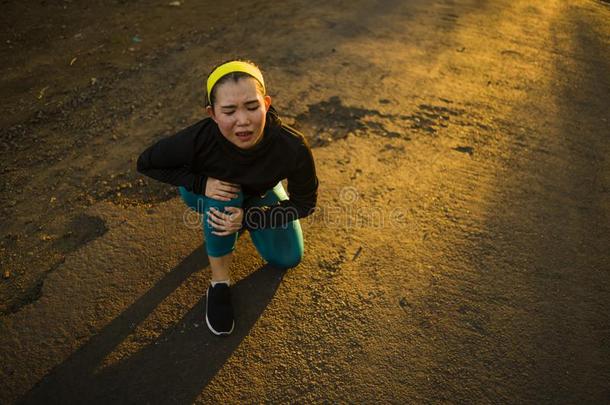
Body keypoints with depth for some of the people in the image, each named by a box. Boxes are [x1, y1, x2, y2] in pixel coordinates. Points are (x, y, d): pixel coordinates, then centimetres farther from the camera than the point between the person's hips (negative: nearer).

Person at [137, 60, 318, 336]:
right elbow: (145, 163, -20)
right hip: (206, 192, -1)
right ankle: (219, 282, -12)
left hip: (258, 194, 2)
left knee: (288, 259, -2)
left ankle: (238, 220, 24)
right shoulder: (198, 140, -40)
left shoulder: (292, 147, -38)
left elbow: (304, 203, -21)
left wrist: (249, 218, -31)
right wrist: (201, 183, -34)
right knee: (224, 195, -36)